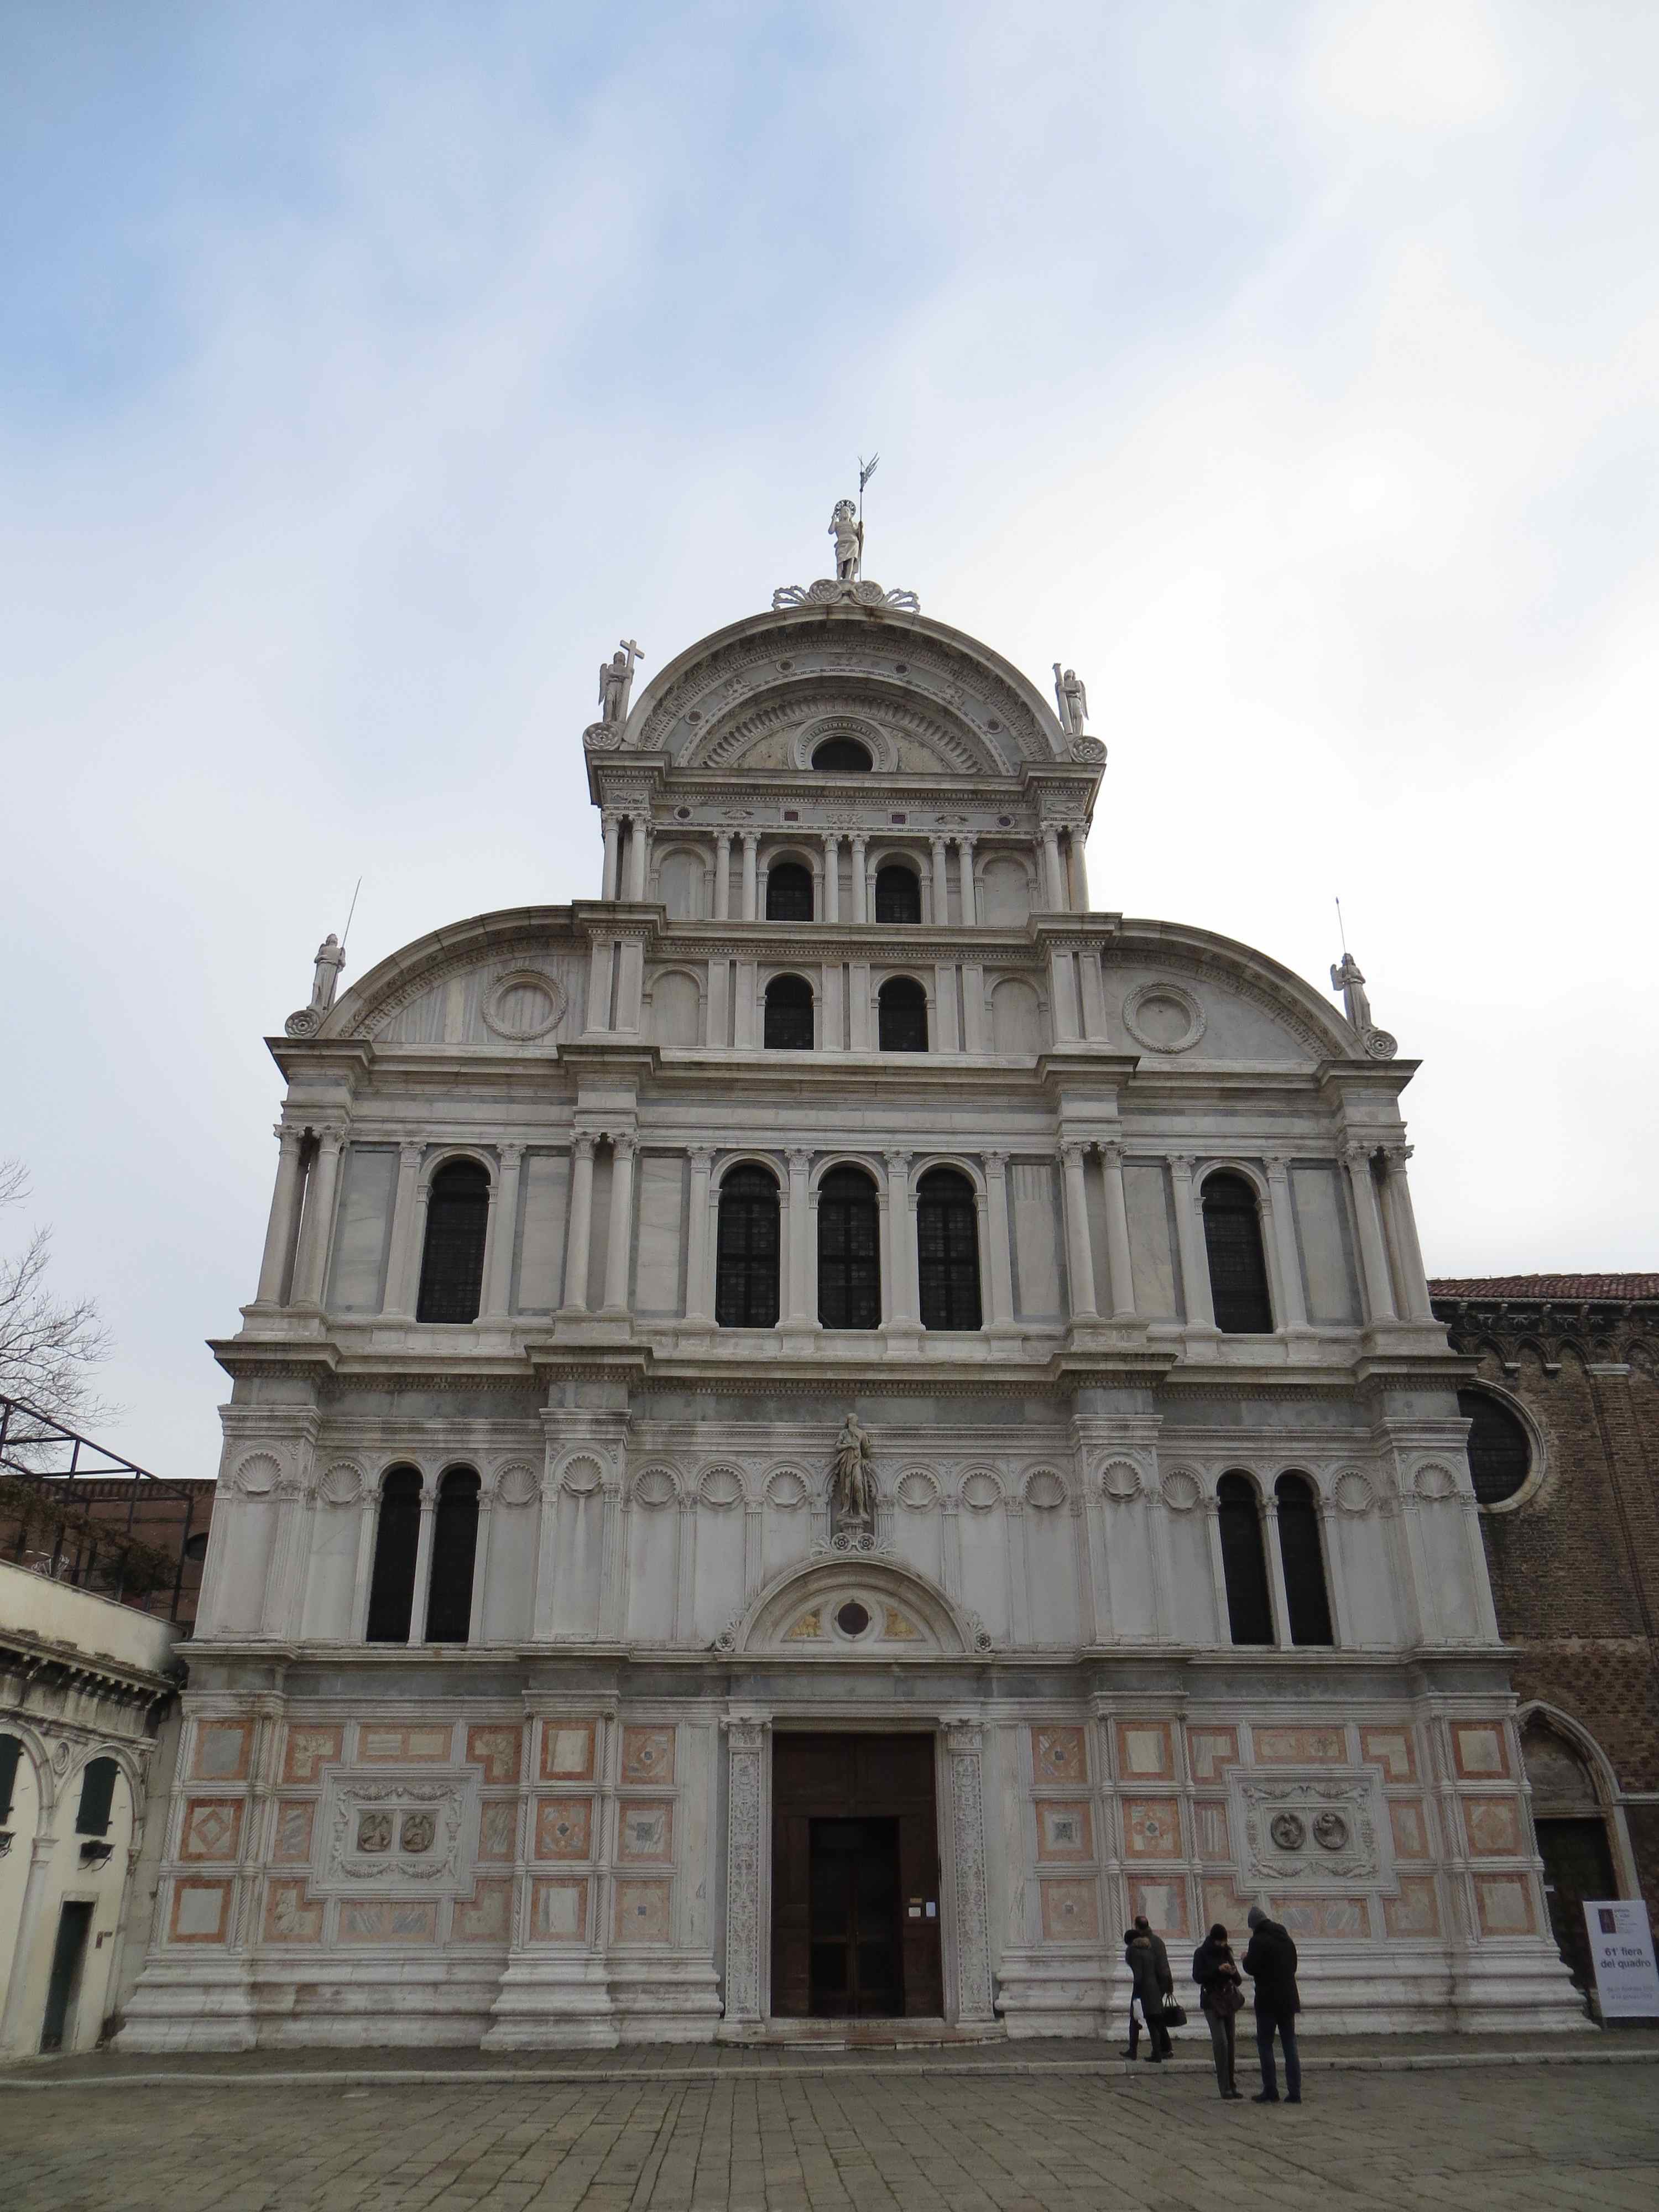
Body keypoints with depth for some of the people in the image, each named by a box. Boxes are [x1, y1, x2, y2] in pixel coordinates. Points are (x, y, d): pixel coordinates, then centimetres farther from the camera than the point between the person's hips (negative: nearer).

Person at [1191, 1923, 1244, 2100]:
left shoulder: (1226, 1952, 10)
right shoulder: (1201, 1953, -4)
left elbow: (1238, 1981, 11)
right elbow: (1197, 1977, -14)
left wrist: (1234, 1973, -13)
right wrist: (1218, 1970, -22)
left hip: (1228, 2001, 5)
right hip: (1211, 2001, -5)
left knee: (1230, 2043, 6)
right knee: (1221, 2043, -14)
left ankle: (1231, 2085, 15)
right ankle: (1225, 2089, -11)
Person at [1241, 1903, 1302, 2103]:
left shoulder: (1258, 1941, -12)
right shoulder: (1286, 1938, 10)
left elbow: (1251, 1968, -15)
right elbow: (1293, 1966, 18)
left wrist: (1246, 1959, 4)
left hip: (1268, 2000, -6)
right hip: (1288, 1998, 6)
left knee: (1265, 2044, 1)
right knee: (1290, 2045, 9)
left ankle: (1270, 2091, -1)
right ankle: (1294, 2092, 6)